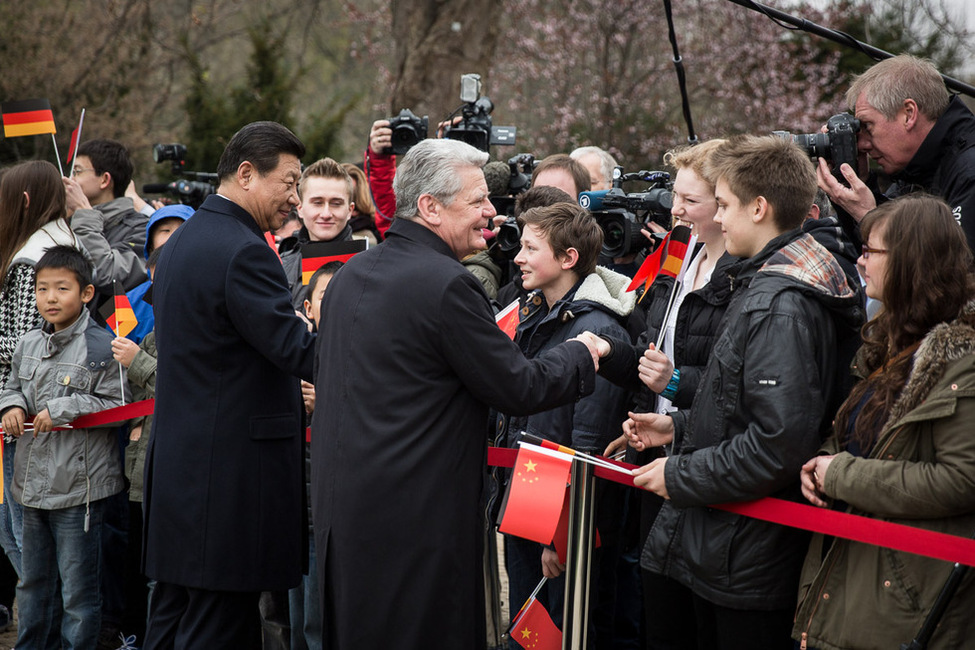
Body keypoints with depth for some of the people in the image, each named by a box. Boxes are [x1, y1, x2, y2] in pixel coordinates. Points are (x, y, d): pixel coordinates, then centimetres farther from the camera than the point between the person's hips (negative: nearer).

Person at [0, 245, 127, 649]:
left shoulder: (101, 348, -12)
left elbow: (117, 405, -14)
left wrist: (62, 410, -17)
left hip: (78, 489, -7)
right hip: (33, 483, 7)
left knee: (78, 591, 2)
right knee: (33, 582, 20)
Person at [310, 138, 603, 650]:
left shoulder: (350, 274, 11)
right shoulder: (447, 284, -16)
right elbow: (518, 389, -11)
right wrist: (581, 354, 6)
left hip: (340, 507, 9)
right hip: (416, 517, -9)